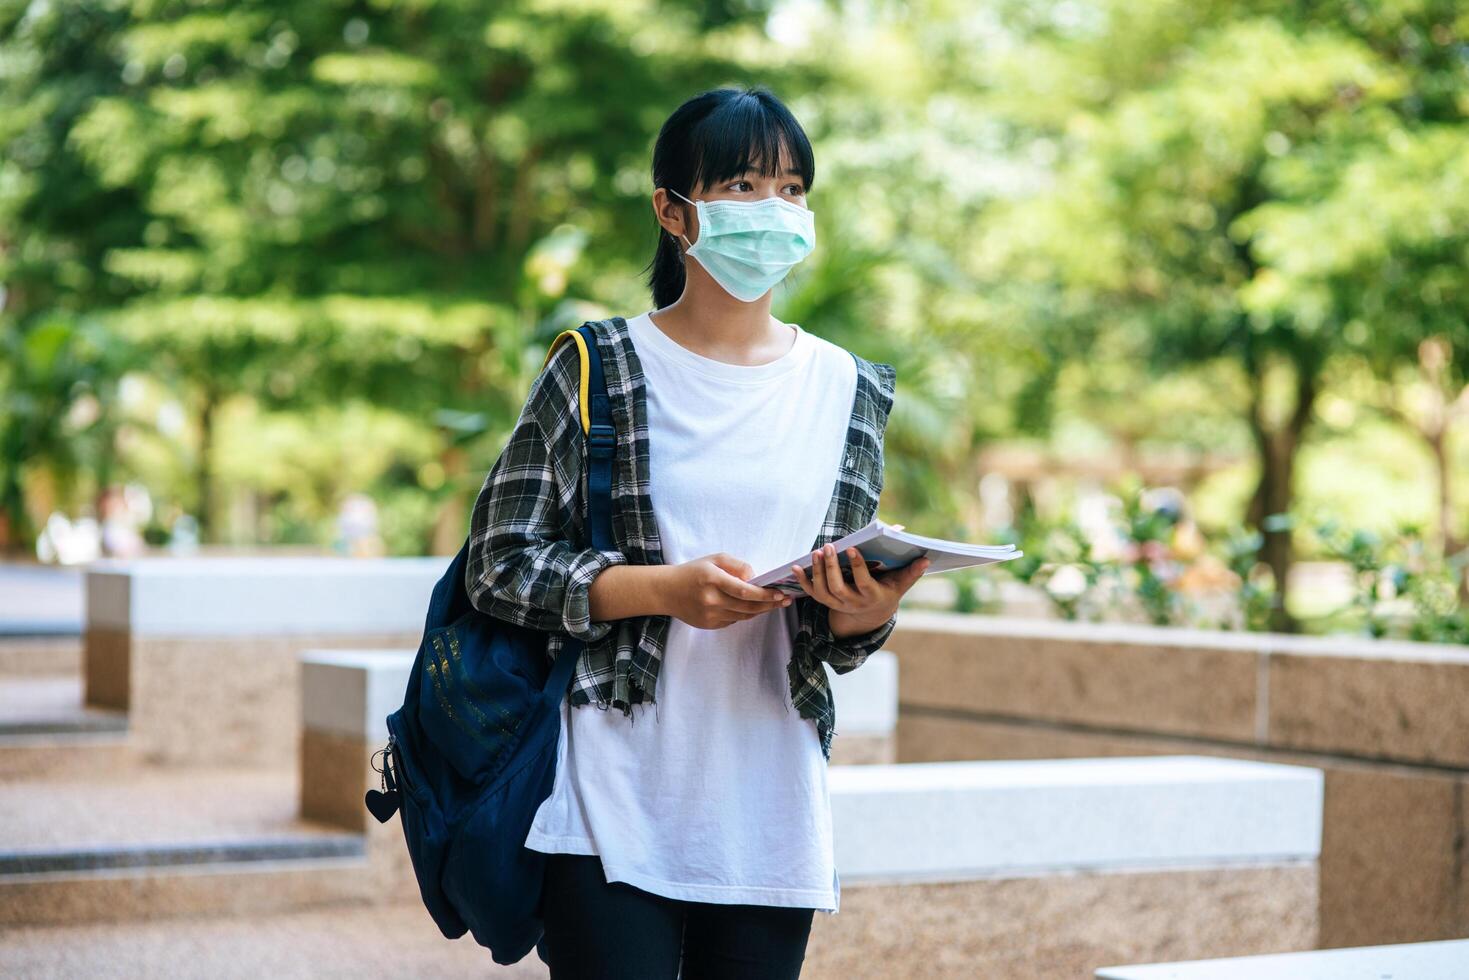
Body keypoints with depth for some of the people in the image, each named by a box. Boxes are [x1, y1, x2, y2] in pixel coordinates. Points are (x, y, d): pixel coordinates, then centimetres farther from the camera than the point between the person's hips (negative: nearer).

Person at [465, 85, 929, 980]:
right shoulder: (601, 369, -1)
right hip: (616, 807, -3)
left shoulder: (850, 391, 10)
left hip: (769, 816, 4)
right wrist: (667, 588, -17)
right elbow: (501, 562, -4)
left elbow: (836, 632, 13)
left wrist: (865, 613, -11)